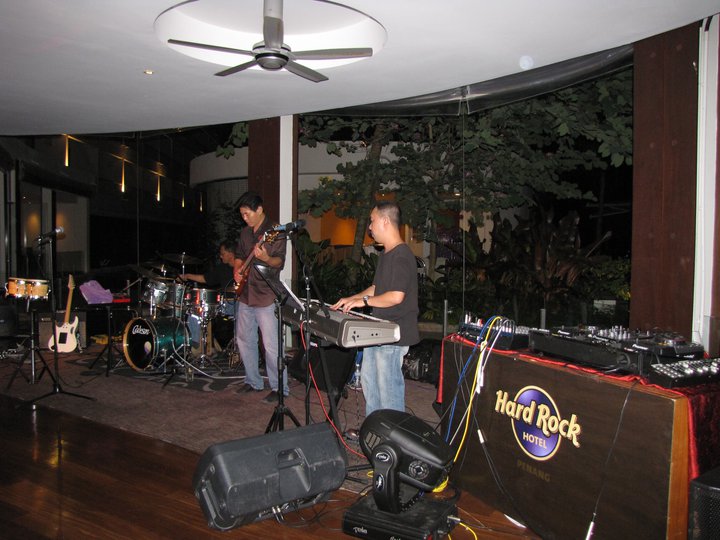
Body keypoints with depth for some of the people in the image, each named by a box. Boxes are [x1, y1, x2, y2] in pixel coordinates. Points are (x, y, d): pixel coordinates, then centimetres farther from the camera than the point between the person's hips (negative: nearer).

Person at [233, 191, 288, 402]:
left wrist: (266, 258, -37)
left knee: (271, 345, -8)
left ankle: (279, 388, 3)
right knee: (244, 339, 15)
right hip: (245, 294, 8)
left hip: (266, 297, -8)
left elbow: (279, 262, -17)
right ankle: (254, 382, 28)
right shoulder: (245, 233, 13)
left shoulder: (275, 233, -9)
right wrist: (237, 271, 6)